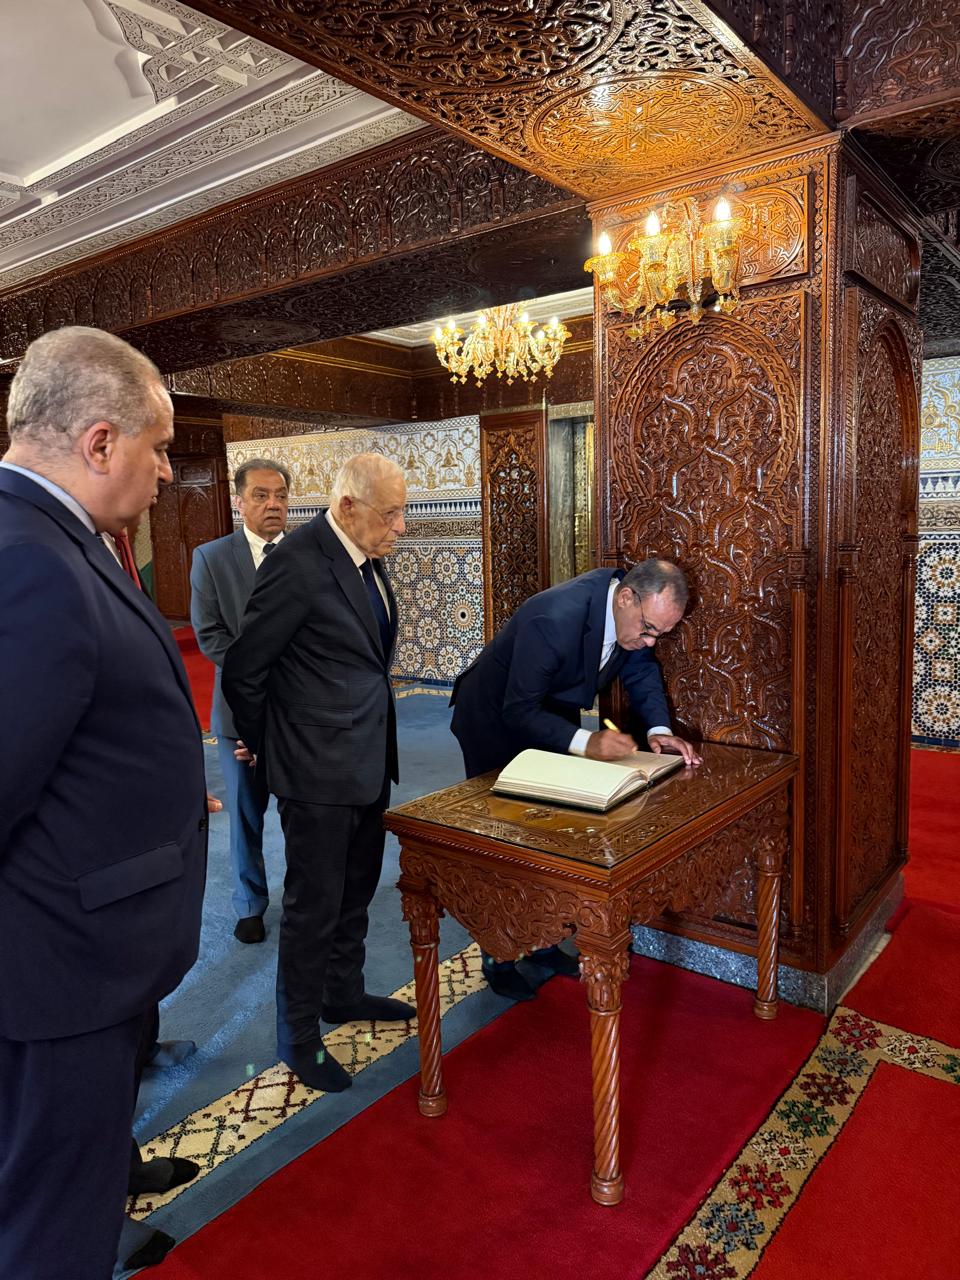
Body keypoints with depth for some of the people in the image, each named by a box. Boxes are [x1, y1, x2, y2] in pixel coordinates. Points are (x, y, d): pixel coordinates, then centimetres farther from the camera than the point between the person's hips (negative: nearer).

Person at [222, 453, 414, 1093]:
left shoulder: (368, 557, 6)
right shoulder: (298, 563, -21)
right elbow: (243, 671, -15)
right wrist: (270, 748, -2)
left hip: (369, 762, 8)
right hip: (319, 773, -8)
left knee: (356, 893, 23)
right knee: (315, 905, 7)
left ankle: (344, 993, 44)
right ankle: (299, 1035, 27)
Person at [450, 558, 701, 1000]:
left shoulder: (637, 610, -18)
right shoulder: (554, 617, -40)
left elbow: (641, 670, -2)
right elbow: (518, 712, -34)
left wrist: (658, 729, -19)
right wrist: (585, 743, -45)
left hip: (550, 717, 7)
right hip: (495, 720, -6)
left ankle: (542, 942, 28)